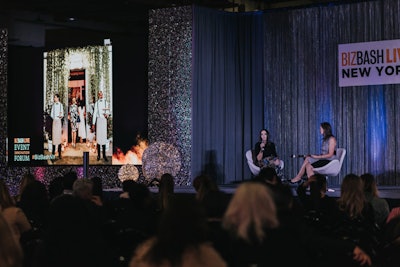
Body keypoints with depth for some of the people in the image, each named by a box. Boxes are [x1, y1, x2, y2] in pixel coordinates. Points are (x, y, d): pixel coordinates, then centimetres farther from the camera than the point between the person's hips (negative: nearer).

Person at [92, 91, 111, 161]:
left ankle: (104, 155, 1)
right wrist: (93, 123, 6)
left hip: (104, 119, -1)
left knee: (104, 136, -3)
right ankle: (98, 155, 6)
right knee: (98, 136, 1)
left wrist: (107, 114, -14)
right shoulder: (96, 103, 9)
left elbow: (108, 111, 9)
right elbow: (94, 113, 10)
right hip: (98, 119, 1)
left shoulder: (106, 102, 6)